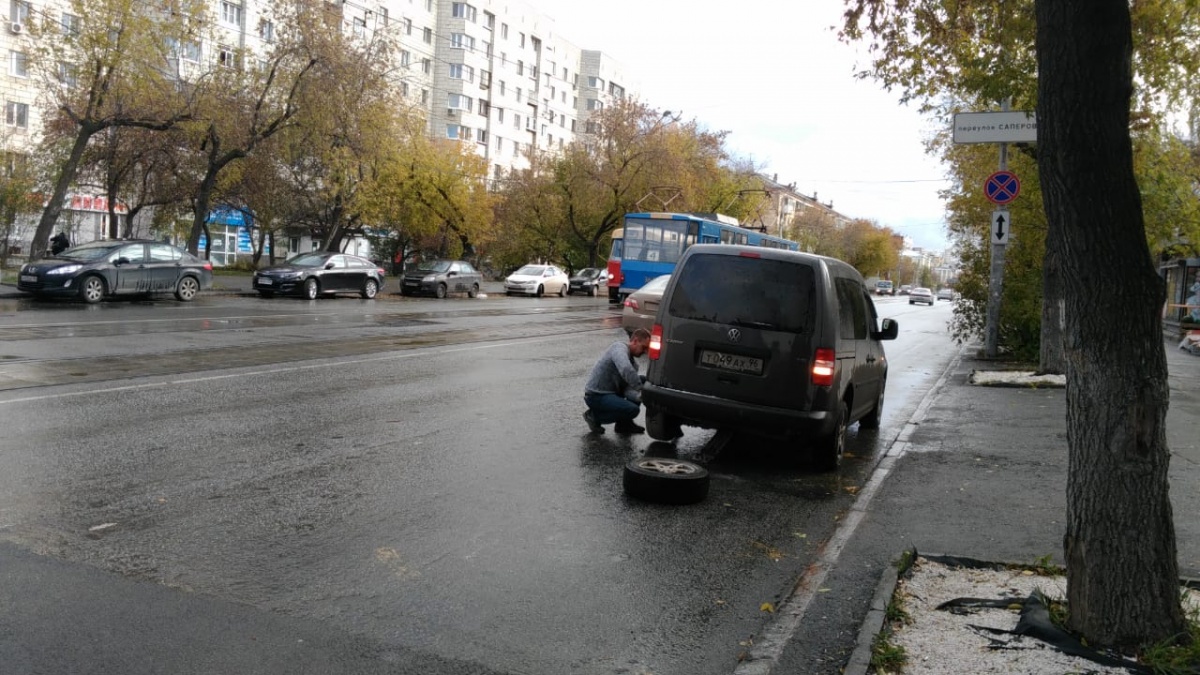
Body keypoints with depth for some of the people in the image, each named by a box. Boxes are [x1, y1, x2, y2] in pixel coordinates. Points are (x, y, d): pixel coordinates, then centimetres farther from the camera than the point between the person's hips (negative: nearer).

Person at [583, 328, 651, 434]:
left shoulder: (633, 363, 13)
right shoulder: (619, 348, -15)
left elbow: (627, 389, 1)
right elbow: (626, 370, -37)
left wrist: (639, 396, -22)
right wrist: (641, 391, -30)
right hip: (596, 396, -10)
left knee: (644, 380, 7)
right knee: (633, 409, -25)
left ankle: (624, 423, 9)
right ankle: (594, 416, -4)